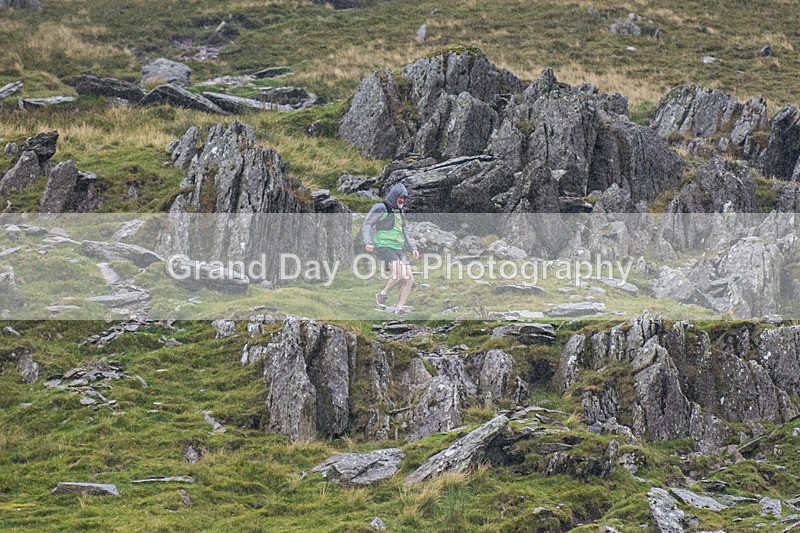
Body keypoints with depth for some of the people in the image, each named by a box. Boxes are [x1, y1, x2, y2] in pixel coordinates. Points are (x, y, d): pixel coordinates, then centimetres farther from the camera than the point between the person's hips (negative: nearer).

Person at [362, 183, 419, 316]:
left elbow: (404, 234, 28)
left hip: (398, 251, 8)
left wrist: (412, 248, 13)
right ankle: (383, 294, -8)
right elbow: (366, 225, -10)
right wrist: (368, 242, -26)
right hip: (384, 248, -8)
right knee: (400, 274, -27)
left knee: (409, 280, -4)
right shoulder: (380, 209, -2)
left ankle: (399, 308, 2)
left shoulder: (400, 213, 21)